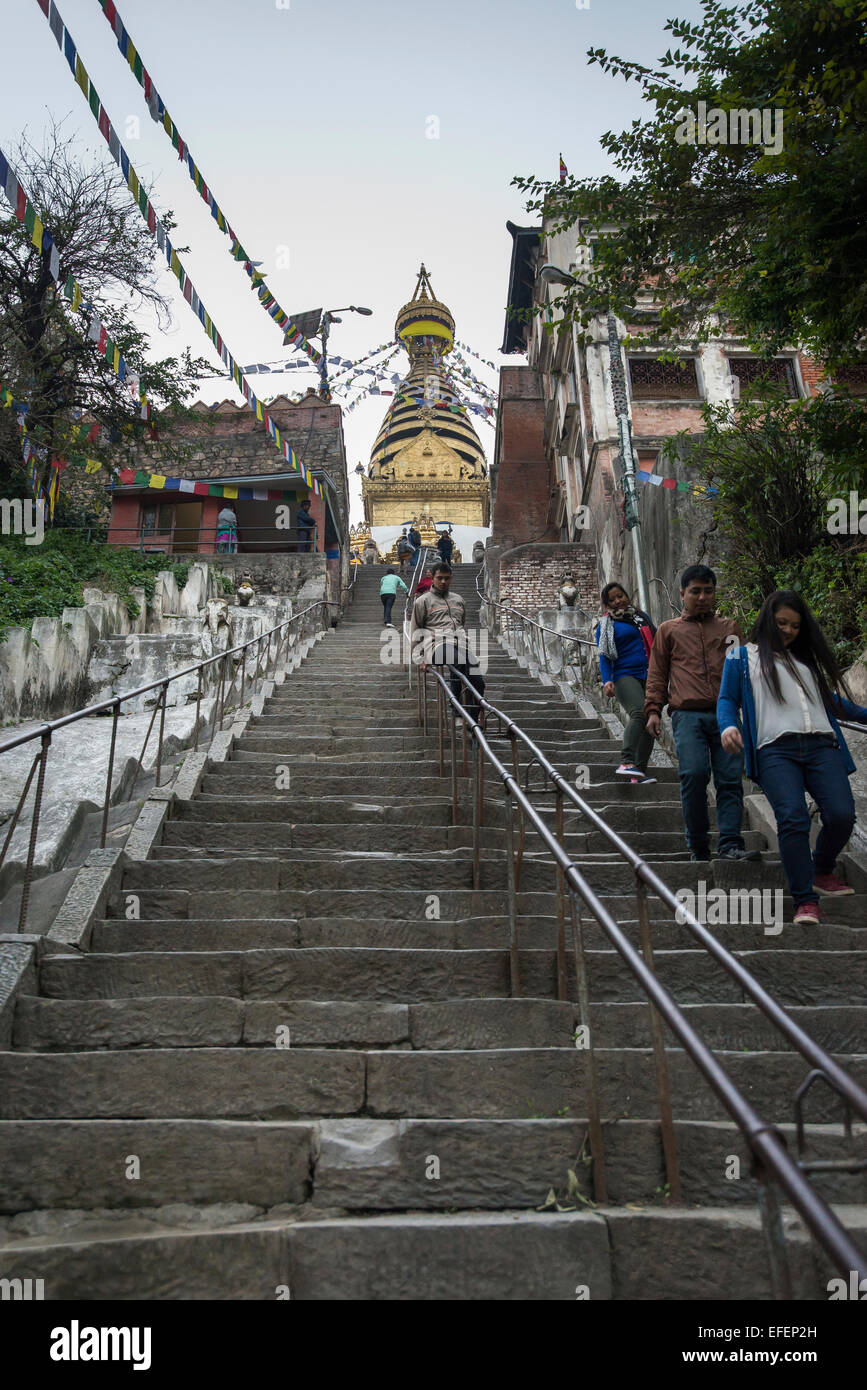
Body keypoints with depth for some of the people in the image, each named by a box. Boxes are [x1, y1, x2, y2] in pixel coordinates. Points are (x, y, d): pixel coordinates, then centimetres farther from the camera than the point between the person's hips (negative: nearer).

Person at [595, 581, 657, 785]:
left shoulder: (641, 615, 20)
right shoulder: (605, 625, 5)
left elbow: (656, 640, 26)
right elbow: (604, 656, -1)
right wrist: (607, 681, -15)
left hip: (648, 676, 6)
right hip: (625, 675, -6)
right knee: (639, 713, -29)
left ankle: (639, 772, 0)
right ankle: (626, 763, -37)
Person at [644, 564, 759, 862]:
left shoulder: (729, 628, 22)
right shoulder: (669, 630, 19)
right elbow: (656, 674, 16)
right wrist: (653, 711, 4)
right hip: (688, 715, -2)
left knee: (730, 779, -7)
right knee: (694, 774, -16)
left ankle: (730, 845, -8)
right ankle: (698, 846, -4)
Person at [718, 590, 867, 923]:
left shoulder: (807, 658, 30)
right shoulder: (743, 656, 18)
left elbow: (830, 699, 36)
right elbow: (727, 699, 10)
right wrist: (728, 726, -11)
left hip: (822, 745, 4)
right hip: (775, 749, -3)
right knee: (792, 818, -23)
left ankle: (822, 872, 13)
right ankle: (805, 901, -17)